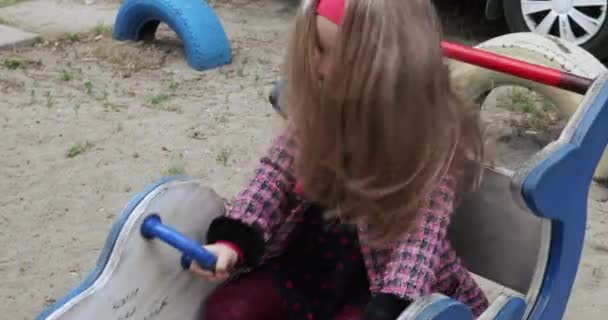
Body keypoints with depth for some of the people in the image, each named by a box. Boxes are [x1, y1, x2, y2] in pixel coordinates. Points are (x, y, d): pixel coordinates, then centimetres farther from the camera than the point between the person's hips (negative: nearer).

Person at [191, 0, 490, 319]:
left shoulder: (438, 132, -20)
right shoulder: (319, 103, -8)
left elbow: (422, 231, -24)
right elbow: (276, 173, -6)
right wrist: (232, 241, -22)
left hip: (378, 272, -4)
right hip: (308, 254, 4)